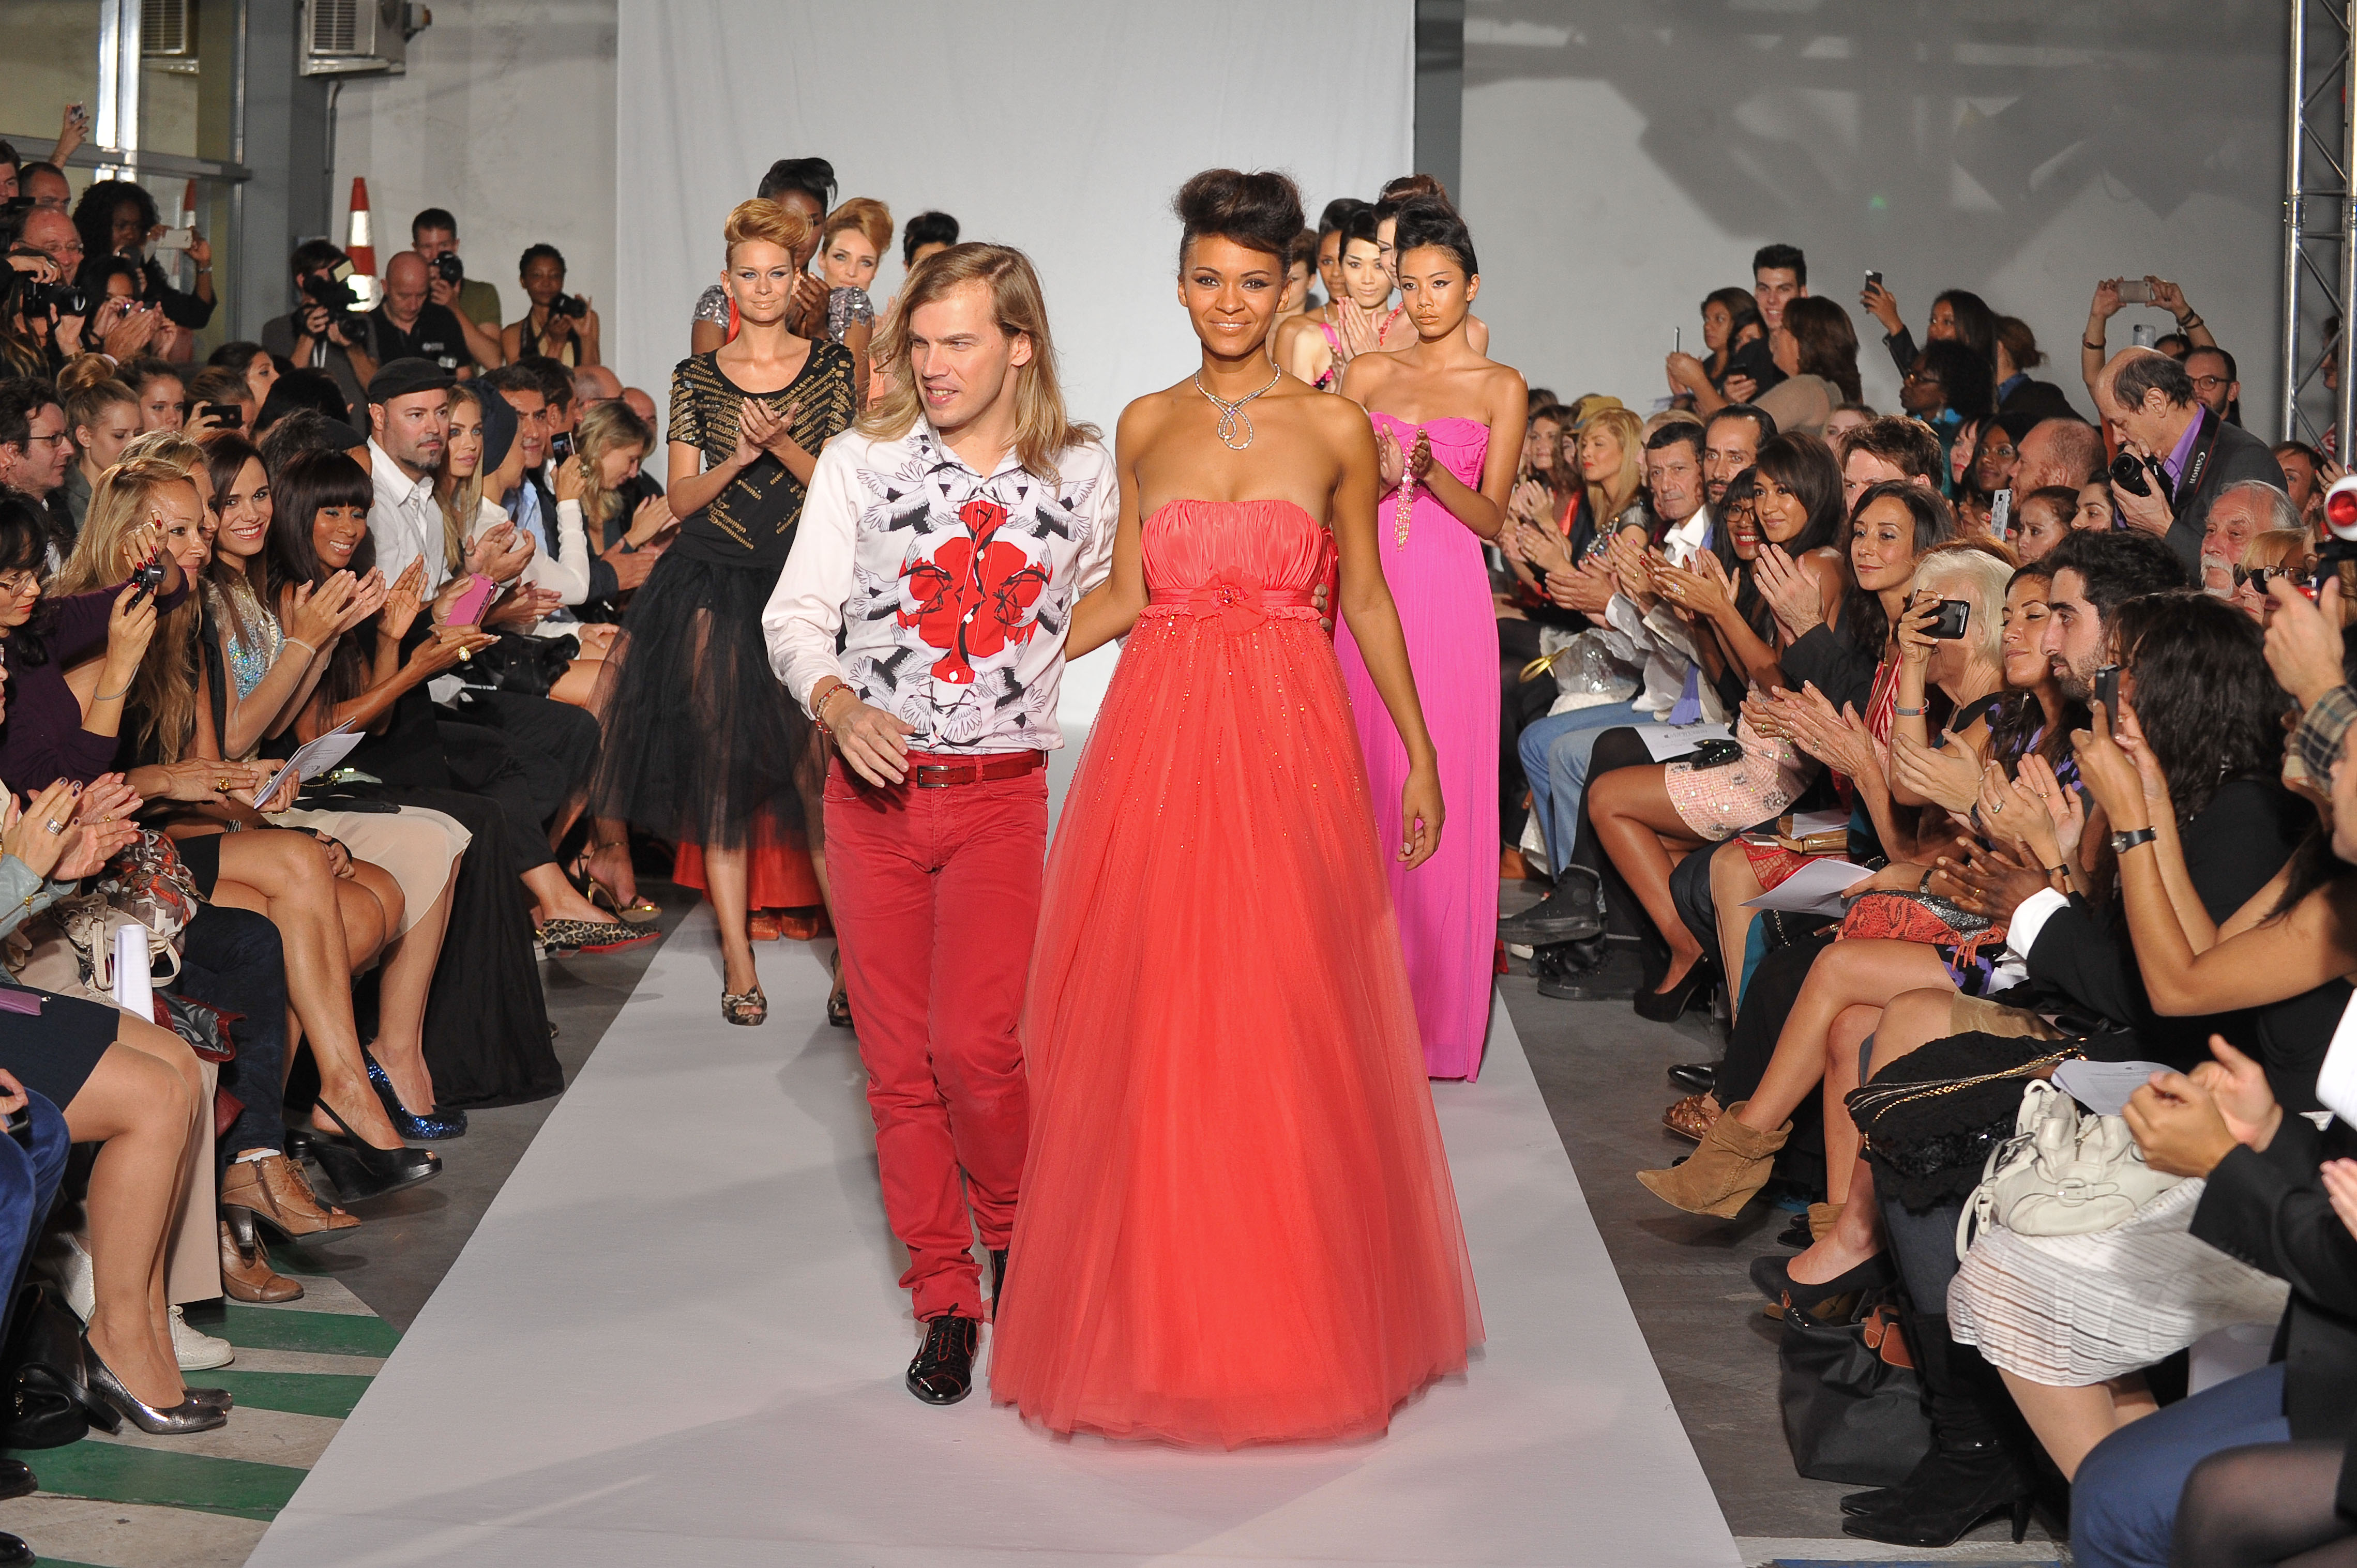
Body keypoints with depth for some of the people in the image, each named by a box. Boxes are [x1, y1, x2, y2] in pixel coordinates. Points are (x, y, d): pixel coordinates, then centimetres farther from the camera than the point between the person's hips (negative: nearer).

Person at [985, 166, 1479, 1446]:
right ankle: (1162, 1320, 15)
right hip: (1160, 730, 2)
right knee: (1151, 1028, 2)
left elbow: (1366, 600, 7)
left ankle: (1298, 1320, 15)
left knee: (1288, 1028, 0)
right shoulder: (1145, 426, 9)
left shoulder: (1334, 429, 3)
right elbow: (1125, 592, 12)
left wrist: (1419, 749, 6)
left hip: (1288, 739, -2)